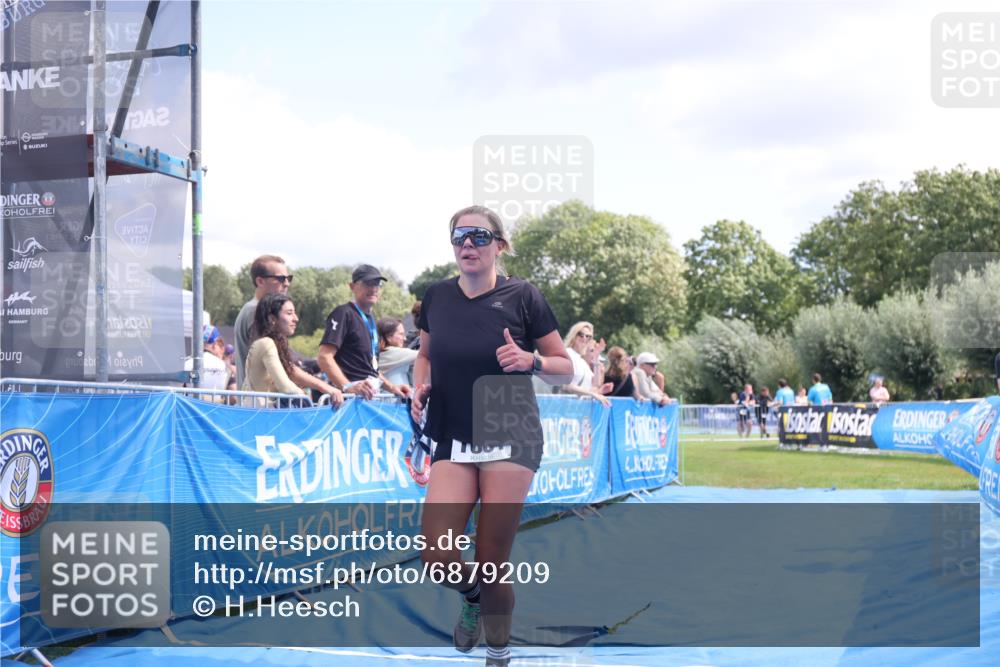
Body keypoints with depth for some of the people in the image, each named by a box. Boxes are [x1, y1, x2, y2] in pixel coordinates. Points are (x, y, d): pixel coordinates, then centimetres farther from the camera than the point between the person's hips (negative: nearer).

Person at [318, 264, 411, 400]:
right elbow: (324, 357, -17)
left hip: (371, 395, 8)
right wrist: (348, 386, -28)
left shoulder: (371, 318, 21)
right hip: (353, 396, -8)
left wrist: (391, 387, 18)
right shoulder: (344, 314, -6)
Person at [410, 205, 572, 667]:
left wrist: (531, 361, -19)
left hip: (510, 438, -3)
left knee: (491, 563, -2)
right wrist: (420, 386, 1)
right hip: (452, 441, 3)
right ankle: (472, 595, 25)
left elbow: (566, 370, 1)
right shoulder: (436, 297, 4)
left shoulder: (522, 296, -5)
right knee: (437, 557, -11)